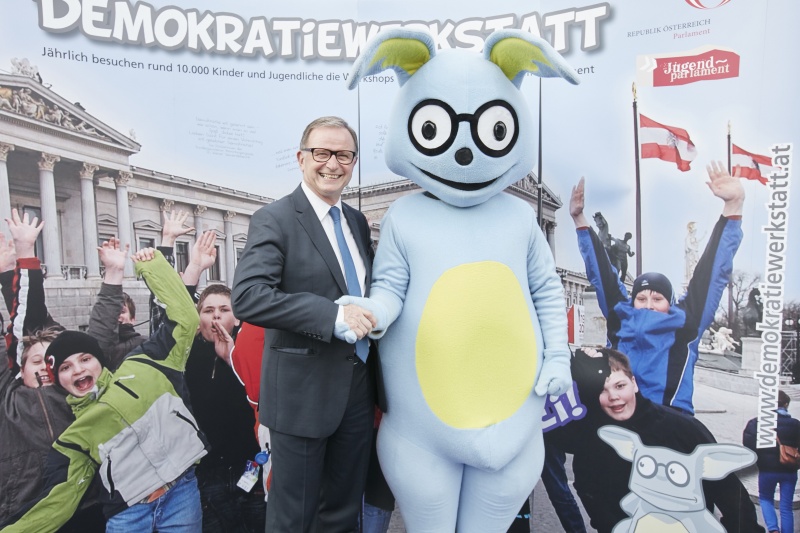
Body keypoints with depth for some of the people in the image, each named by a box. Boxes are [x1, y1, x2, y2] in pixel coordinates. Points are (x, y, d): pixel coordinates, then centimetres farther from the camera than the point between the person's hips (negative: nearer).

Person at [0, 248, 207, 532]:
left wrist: (152, 266, 4)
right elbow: (58, 499, 11)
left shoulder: (140, 368, 6)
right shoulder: (73, 435, 12)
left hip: (181, 493, -1)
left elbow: (185, 319, 3)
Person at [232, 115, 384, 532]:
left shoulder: (358, 222, 10)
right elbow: (246, 297, -24)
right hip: (303, 392, -6)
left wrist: (374, 315, 1)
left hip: (359, 387, 6)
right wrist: (332, 315, -29)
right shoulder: (274, 220, -10)